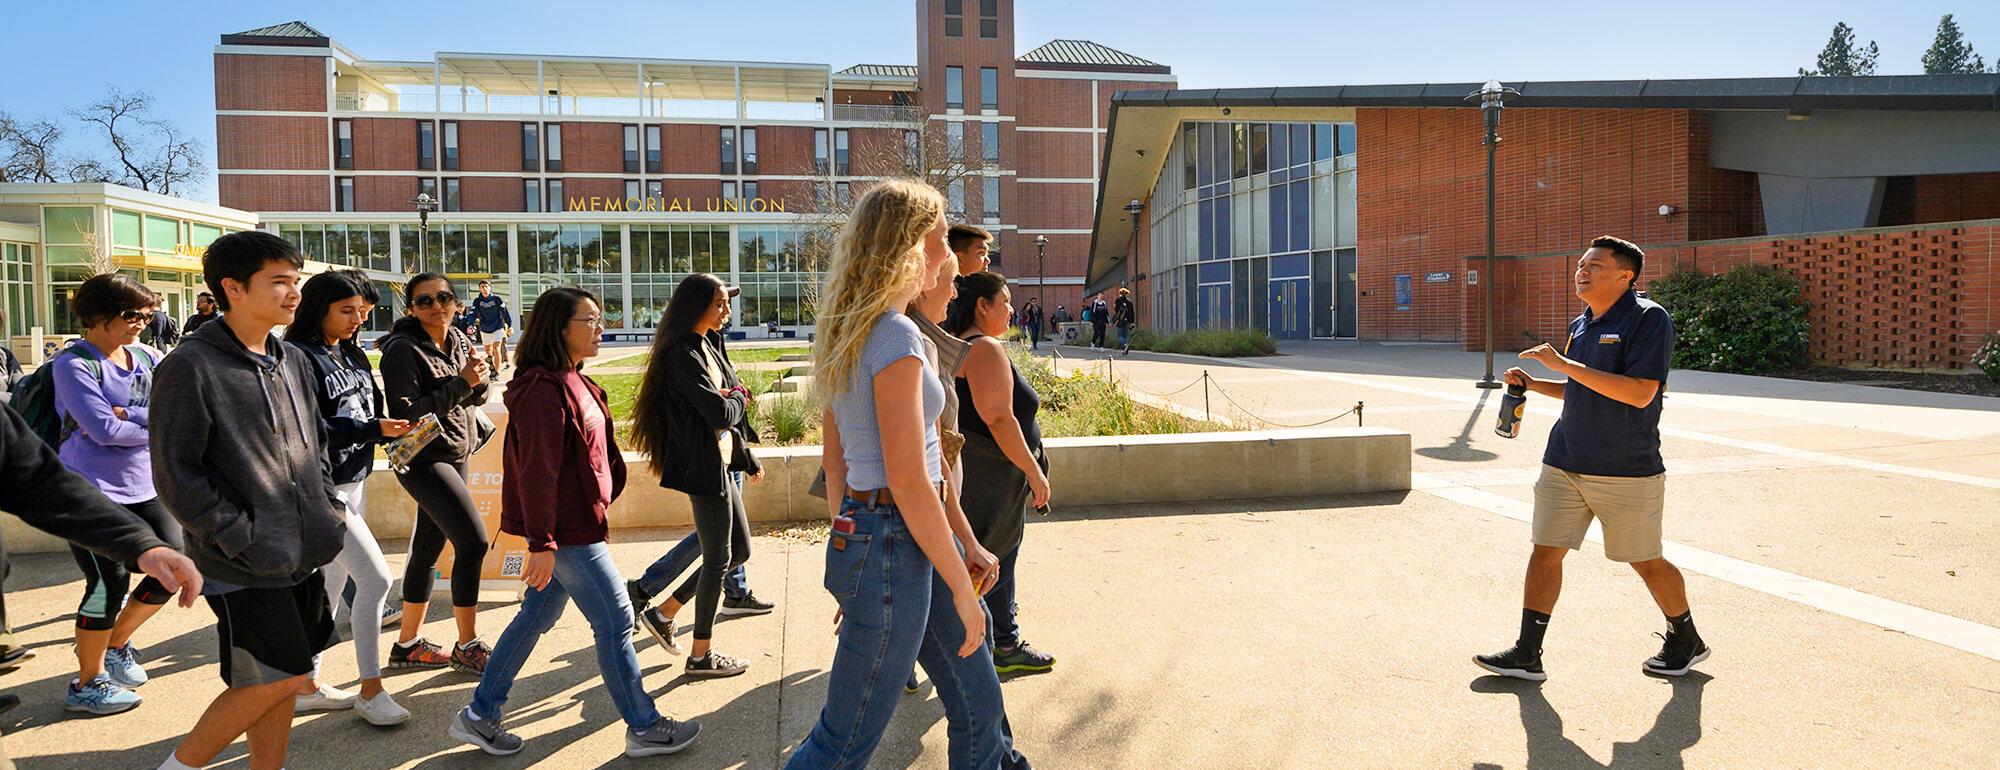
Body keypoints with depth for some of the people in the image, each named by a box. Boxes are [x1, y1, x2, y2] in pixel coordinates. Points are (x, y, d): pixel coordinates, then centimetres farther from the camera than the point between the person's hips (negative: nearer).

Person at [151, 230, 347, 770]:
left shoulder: (293, 362, 9)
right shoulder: (191, 366, -13)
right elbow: (175, 476, -14)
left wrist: (328, 508, 7)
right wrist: (242, 539, -16)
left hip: (304, 555, 7)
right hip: (246, 565, -7)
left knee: (281, 681, 13)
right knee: (274, 680, -2)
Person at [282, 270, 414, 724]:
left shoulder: (353, 356, 11)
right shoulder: (298, 357, -14)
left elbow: (374, 410, 13)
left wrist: (398, 429, -7)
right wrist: (374, 429, -26)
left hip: (355, 482, 8)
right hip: (323, 488, -8)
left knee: (330, 585, 14)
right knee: (376, 579, -9)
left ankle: (307, 686, 26)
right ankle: (370, 692, 3)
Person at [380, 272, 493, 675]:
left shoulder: (459, 341, 8)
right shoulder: (403, 350, -14)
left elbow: (476, 397, 14)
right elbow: (406, 414, -20)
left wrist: (479, 377, -8)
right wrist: (459, 384, -23)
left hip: (457, 455, 8)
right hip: (423, 458, -8)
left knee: (428, 547, 13)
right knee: (473, 541, -14)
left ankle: (408, 644, 24)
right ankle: (467, 646, -2)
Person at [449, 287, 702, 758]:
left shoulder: (571, 382, 12)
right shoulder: (544, 388, -20)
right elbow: (537, 471, -23)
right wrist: (542, 543, -24)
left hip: (576, 522, 10)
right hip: (567, 531, -10)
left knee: (537, 617, 17)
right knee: (614, 622, 0)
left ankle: (480, 716, 29)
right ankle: (643, 728, 13)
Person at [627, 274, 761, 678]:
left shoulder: (707, 350, 13)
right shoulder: (683, 355, -18)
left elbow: (732, 415, 18)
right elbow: (719, 413, -25)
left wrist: (748, 459, 19)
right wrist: (739, 397, -4)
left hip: (720, 465, 10)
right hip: (704, 467, -10)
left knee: (739, 550, 17)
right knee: (718, 559, 1)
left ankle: (664, 613, 25)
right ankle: (701, 655, 15)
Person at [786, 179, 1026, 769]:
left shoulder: (847, 333, 10)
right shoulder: (896, 337, -19)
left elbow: (834, 458, 14)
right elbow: (908, 480, -21)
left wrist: (849, 557, 20)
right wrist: (961, 587, -14)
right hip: (892, 547, -10)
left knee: (979, 708, 18)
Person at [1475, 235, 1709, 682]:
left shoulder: (1648, 319, -12)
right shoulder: (1581, 325, 12)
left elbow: (1639, 393, -24)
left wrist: (1564, 365, -24)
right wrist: (1534, 384, 8)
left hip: (1627, 472, -7)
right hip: (1564, 462, 7)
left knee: (1645, 561, 9)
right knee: (1545, 550, 1)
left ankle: (1687, 642, 33)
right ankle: (1527, 654, 6)